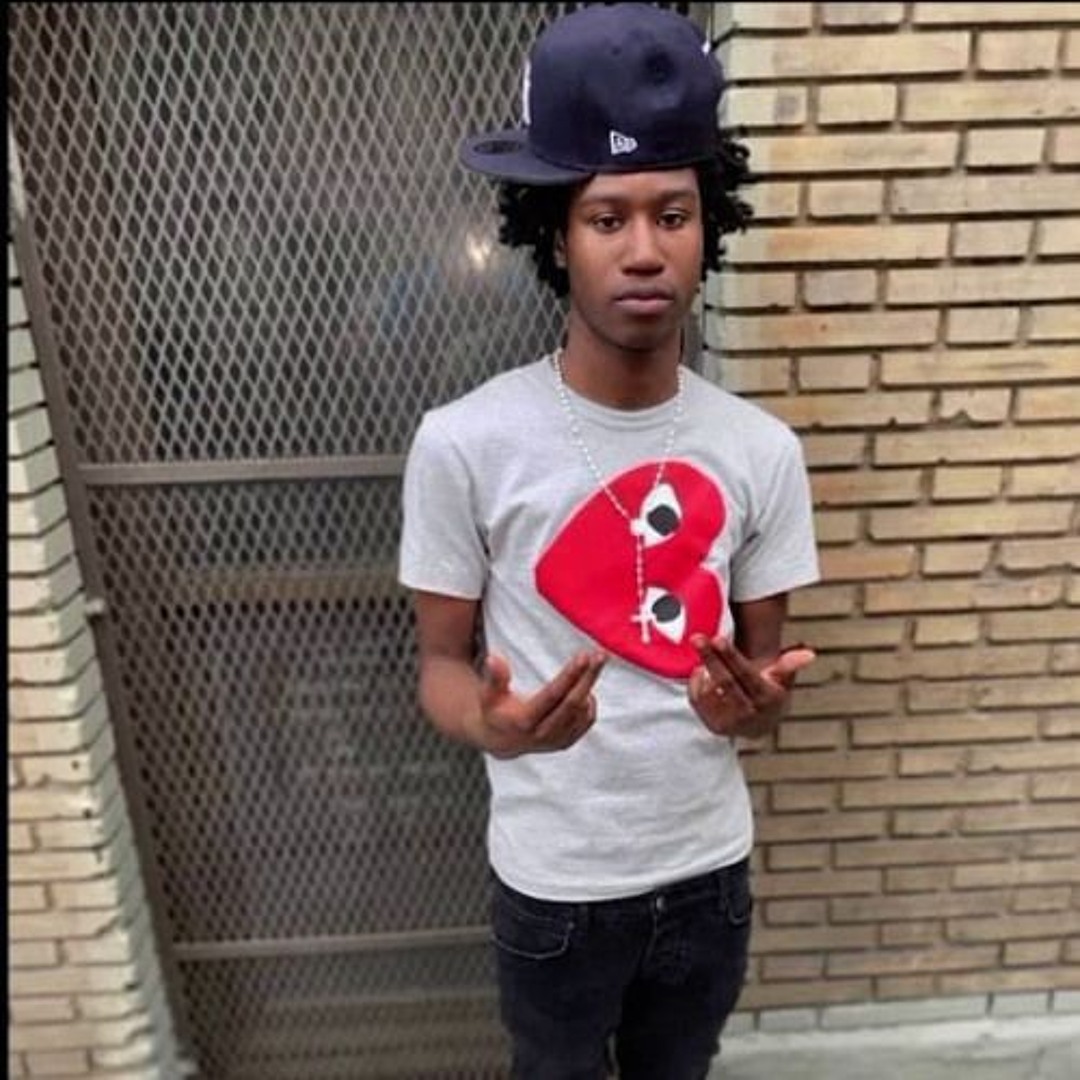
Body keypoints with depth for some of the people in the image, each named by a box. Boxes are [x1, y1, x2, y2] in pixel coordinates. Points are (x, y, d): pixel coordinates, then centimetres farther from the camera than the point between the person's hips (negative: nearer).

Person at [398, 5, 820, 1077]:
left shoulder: (760, 449, -10)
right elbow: (442, 660, -10)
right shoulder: (464, 442, -20)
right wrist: (490, 723, -31)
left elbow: (764, 657, -1)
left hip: (708, 864, 3)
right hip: (553, 877, -2)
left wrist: (753, 704, -23)